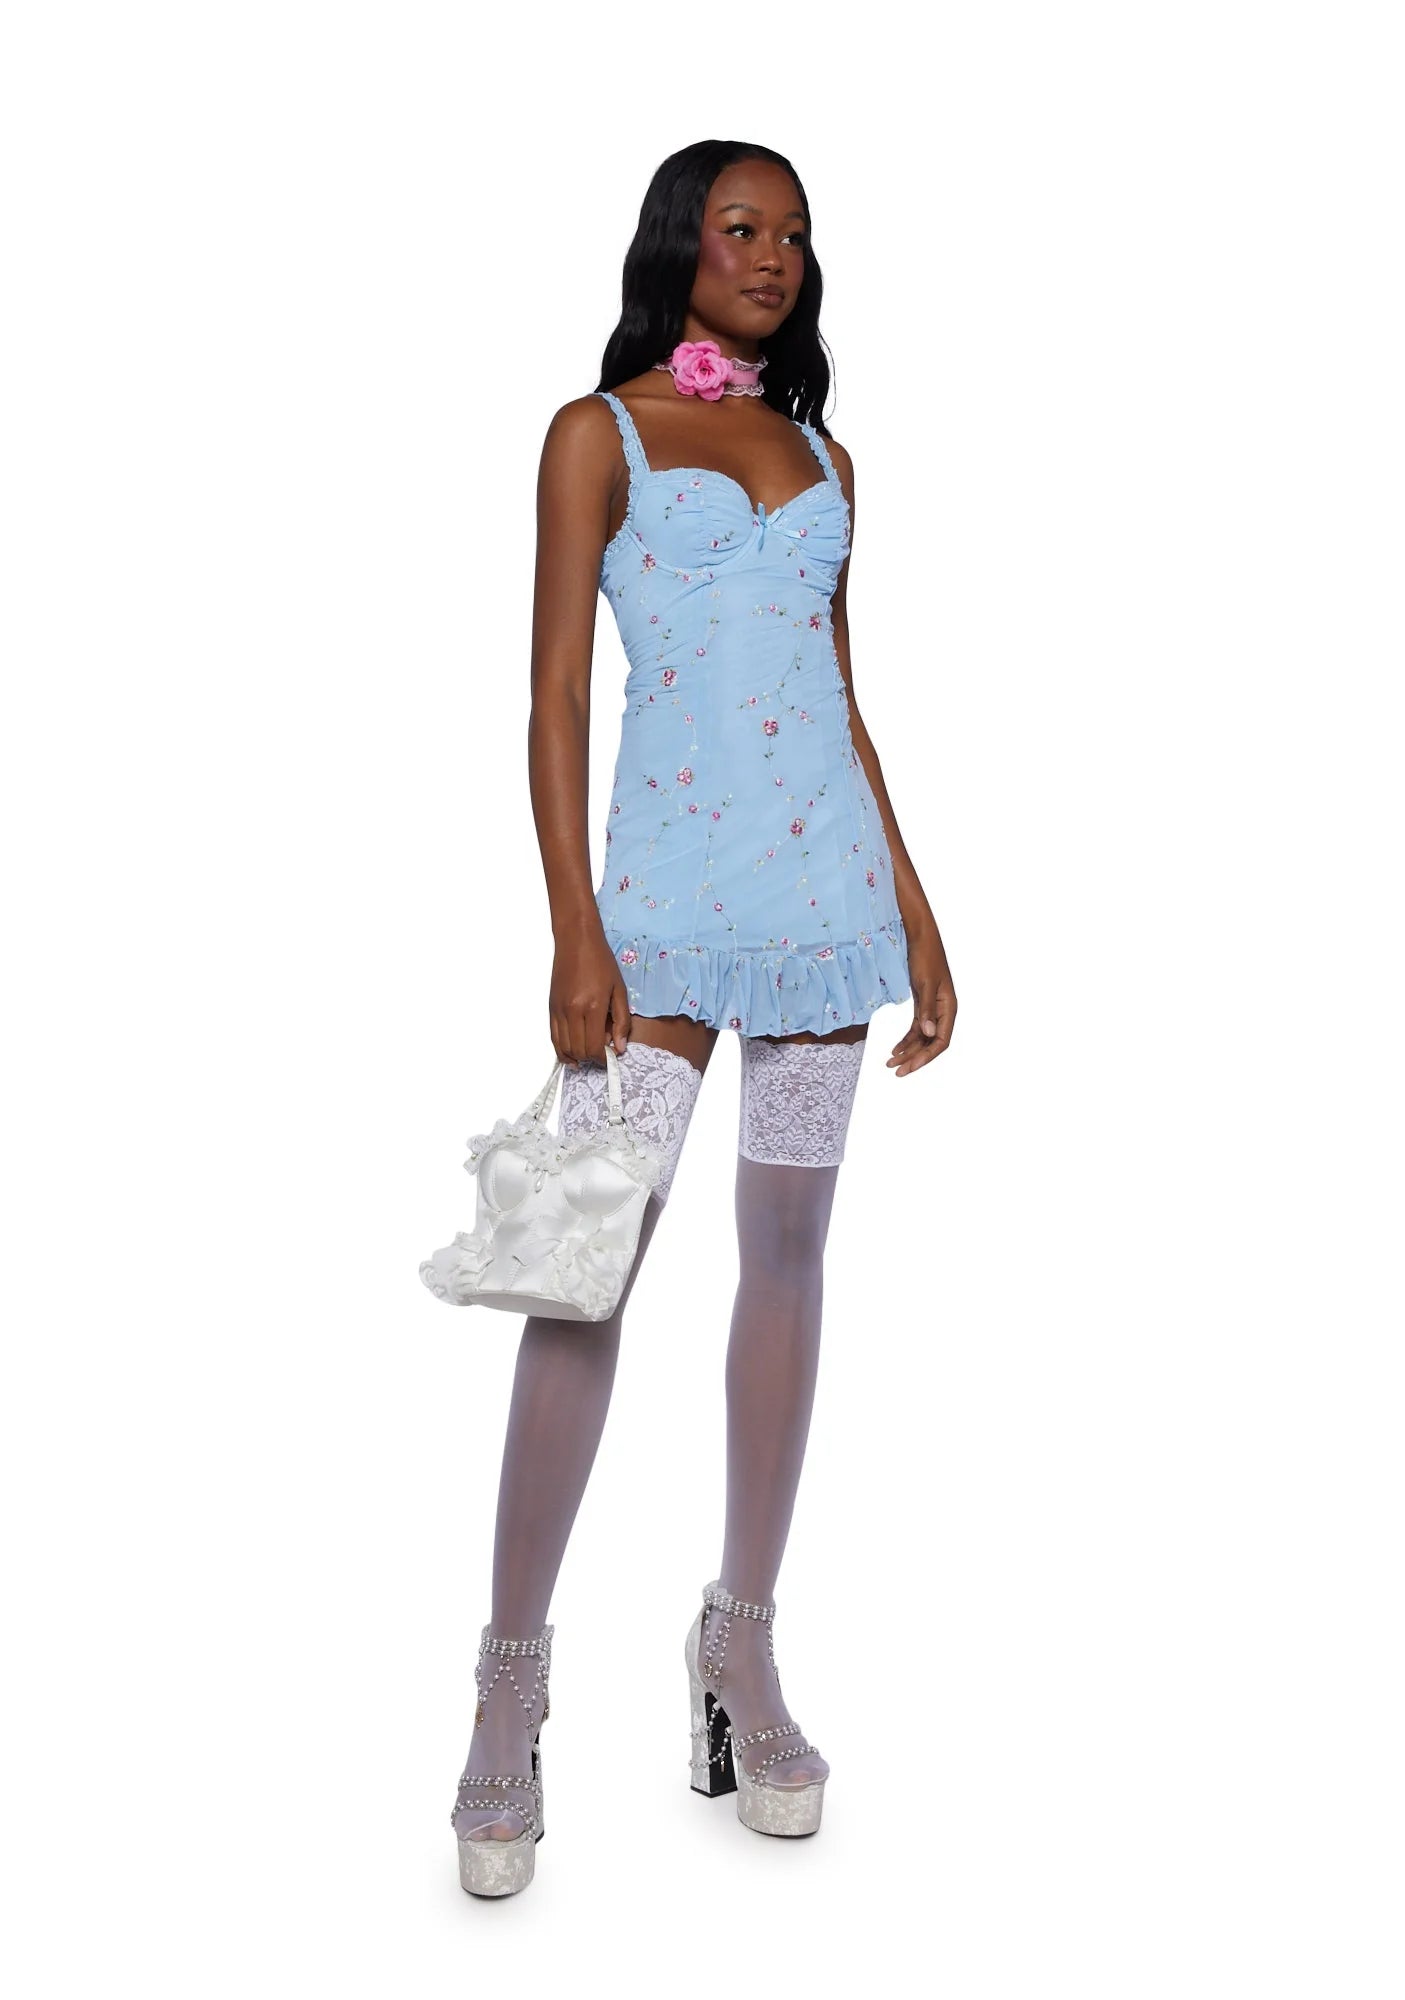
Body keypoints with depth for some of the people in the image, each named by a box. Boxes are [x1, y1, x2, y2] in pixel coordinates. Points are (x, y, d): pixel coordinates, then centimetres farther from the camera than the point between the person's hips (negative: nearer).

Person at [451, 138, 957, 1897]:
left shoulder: (821, 459, 17)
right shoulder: (598, 435, 5)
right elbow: (554, 696, -2)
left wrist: (916, 914, 14)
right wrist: (575, 934, -12)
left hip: (828, 876, 5)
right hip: (667, 880, -4)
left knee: (790, 1251, 5)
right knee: (590, 1263, -9)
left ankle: (744, 1644, 16)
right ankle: (512, 1675, -1)